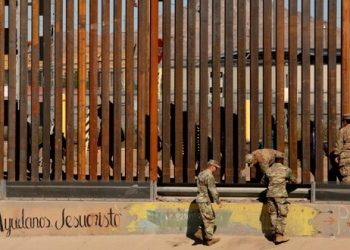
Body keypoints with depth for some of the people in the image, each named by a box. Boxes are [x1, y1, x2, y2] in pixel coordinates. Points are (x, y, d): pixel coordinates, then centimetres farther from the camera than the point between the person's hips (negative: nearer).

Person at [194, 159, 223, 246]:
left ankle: (200, 232, 14)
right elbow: (213, 190, -21)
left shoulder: (201, 174, 12)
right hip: (205, 201, -10)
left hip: (200, 199, 10)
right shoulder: (209, 176, -18)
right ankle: (209, 239, 5)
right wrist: (218, 202, -15)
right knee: (209, 219, -1)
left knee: (210, 217, 18)